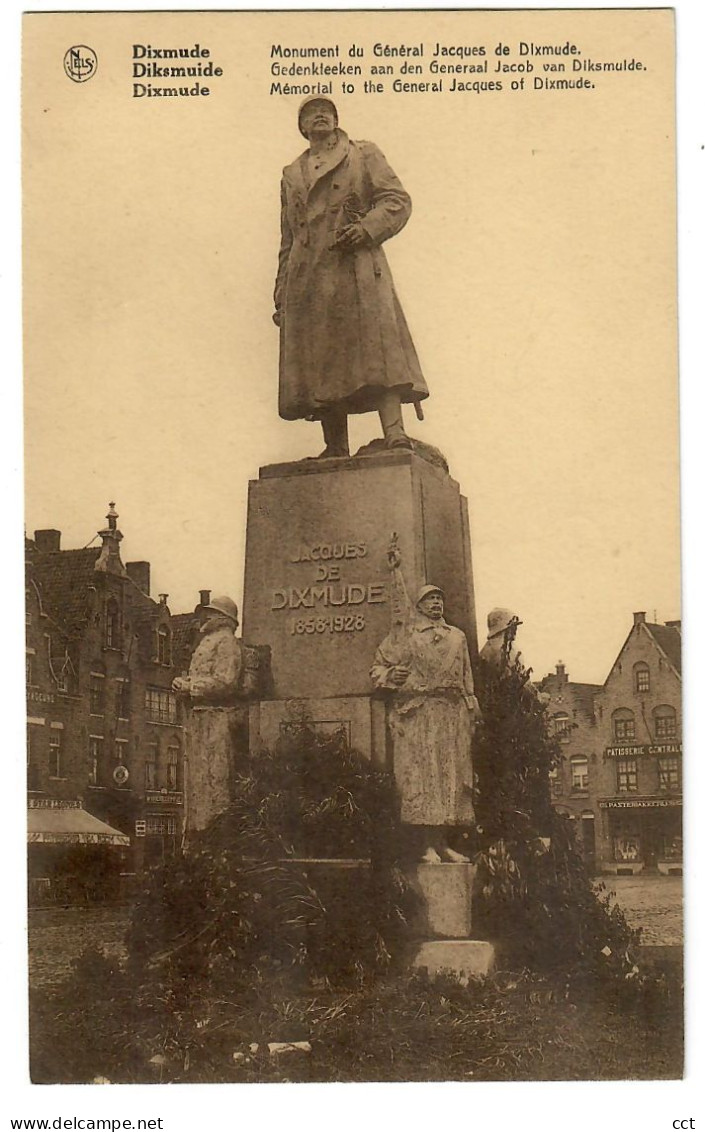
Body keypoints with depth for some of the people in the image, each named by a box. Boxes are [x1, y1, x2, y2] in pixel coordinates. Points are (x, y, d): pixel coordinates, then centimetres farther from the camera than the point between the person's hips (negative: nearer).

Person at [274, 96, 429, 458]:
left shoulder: (363, 155, 16)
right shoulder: (291, 174, 25)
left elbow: (398, 200, 6)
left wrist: (367, 227, -13)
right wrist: (281, 294, 15)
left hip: (357, 268, -3)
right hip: (308, 278, 4)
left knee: (376, 344, -19)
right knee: (320, 362, -4)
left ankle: (395, 436, -27)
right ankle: (336, 450, -2)